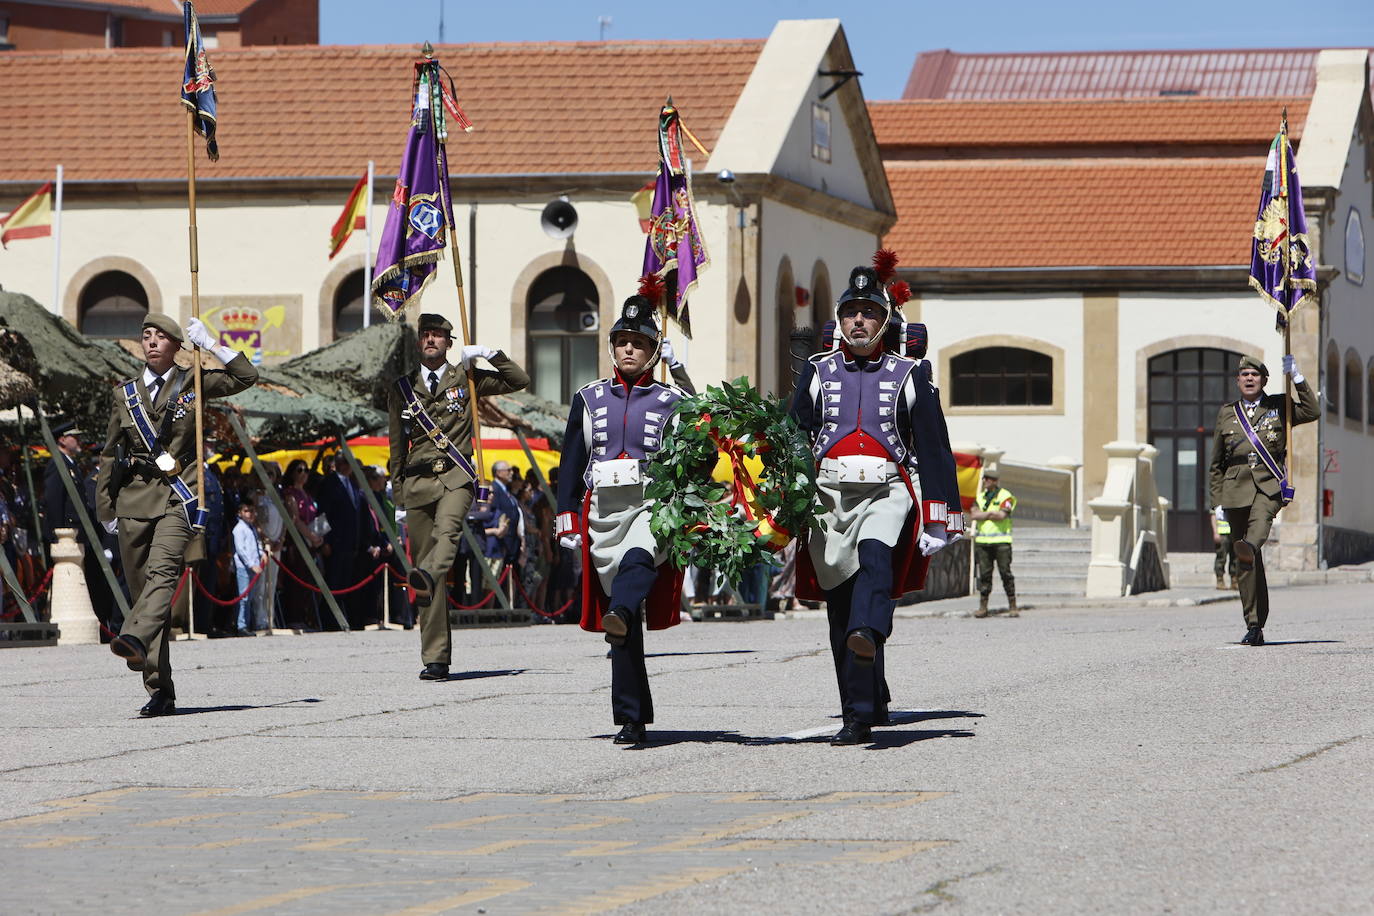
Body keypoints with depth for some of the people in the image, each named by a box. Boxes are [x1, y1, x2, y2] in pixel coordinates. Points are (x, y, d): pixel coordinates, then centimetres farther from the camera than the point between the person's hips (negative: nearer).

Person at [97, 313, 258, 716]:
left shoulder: (193, 384, 9)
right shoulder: (126, 393, 15)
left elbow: (246, 377, 3)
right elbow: (110, 453, 18)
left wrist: (210, 344, -2)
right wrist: (105, 508, 14)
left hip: (177, 498, -3)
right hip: (134, 499, 3)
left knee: (163, 570, -27)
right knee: (142, 588, 0)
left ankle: (135, 640, -50)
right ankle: (159, 692, 3)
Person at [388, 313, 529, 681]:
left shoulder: (466, 379, 12)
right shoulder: (403, 387, 16)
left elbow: (519, 381, 11)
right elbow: (398, 445, 17)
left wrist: (490, 353, 1)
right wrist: (397, 495, 12)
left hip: (456, 475, -2)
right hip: (418, 480, 2)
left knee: (447, 529, -33)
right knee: (422, 552, -4)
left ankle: (428, 577, -65)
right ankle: (435, 659, -3)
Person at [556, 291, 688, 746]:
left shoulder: (672, 401, 10)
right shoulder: (589, 399, 14)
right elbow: (570, 464, 13)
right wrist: (567, 520, 5)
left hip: (655, 504, -2)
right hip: (604, 507, 2)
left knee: (639, 558, -38)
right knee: (625, 634, -3)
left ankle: (621, 614, -64)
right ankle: (633, 719, -2)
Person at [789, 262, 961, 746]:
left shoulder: (908, 376, 9)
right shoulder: (817, 373, 13)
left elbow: (933, 447, 8)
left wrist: (938, 519, 2)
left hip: (887, 493, -2)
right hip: (830, 496, 2)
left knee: (876, 556, -34)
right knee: (840, 610, -1)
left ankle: (868, 633, -57)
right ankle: (861, 714, 6)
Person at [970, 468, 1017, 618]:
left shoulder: (1005, 496, -1)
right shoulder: (980, 497, 15)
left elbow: (1002, 516, -15)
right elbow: (973, 515, 1)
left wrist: (982, 514, -6)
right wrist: (991, 513, -9)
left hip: (1001, 541, -4)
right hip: (982, 541, 4)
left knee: (1006, 573, -5)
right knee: (984, 574, 2)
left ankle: (1012, 607, -1)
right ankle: (983, 607, 5)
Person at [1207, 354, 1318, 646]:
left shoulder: (1279, 406, 13)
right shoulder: (1227, 414, 16)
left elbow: (1313, 412, -5)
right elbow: (1216, 464, 18)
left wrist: (1297, 377, -6)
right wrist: (1218, 501, 9)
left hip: (1270, 483, -2)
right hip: (1237, 487, 2)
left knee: (1261, 515, -39)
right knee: (1246, 566, -2)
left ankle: (1250, 547, -70)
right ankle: (1254, 627, 0)